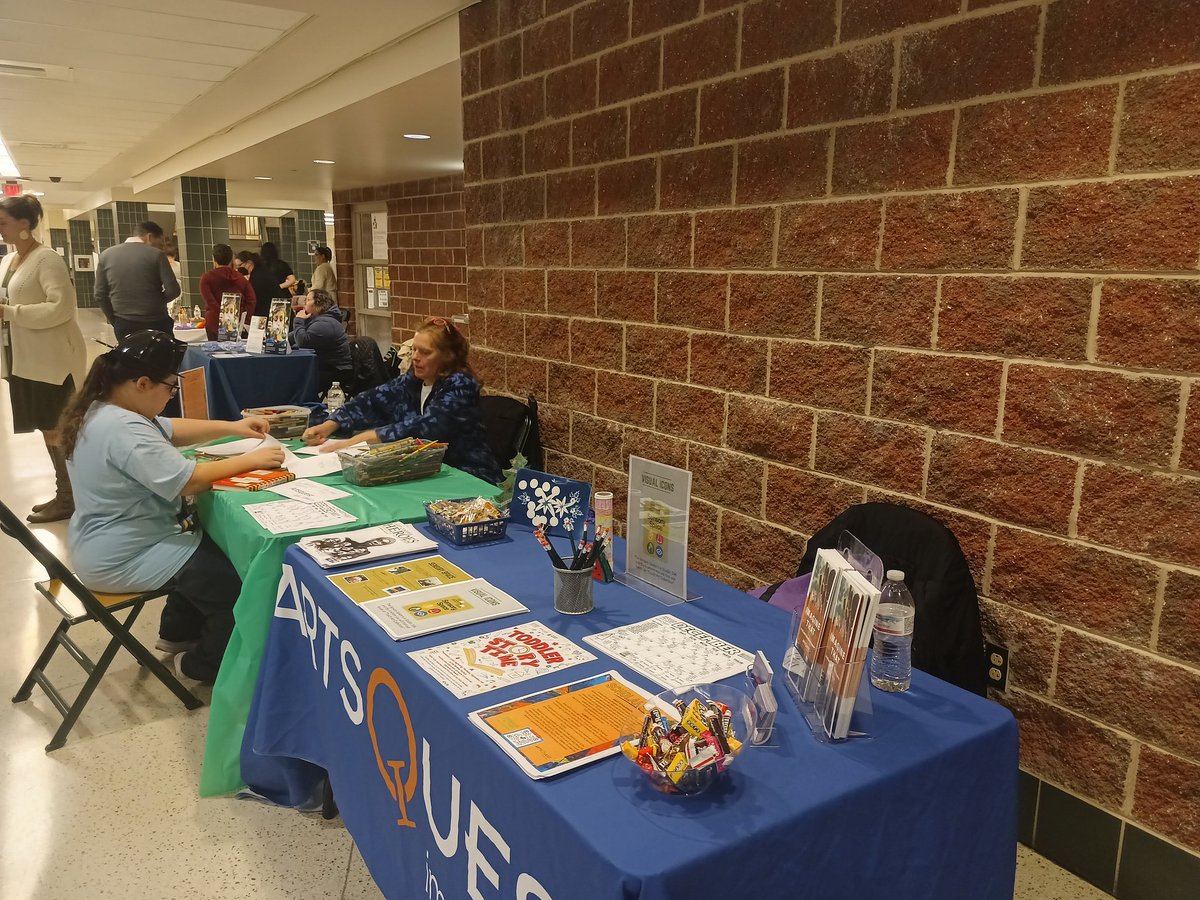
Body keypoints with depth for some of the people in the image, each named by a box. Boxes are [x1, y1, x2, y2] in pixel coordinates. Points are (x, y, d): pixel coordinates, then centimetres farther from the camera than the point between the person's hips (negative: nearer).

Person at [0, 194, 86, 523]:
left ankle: (68, 498, 7)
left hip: (51, 360, -8)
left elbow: (61, 308, -22)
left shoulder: (46, 259, -12)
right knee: (49, 430, 13)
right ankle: (65, 493, 22)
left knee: (55, 430, -3)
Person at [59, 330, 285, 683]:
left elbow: (169, 431, 14)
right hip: (121, 560, -11)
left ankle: (177, 633, 36)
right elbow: (186, 480, -31)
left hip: (112, 542, 11)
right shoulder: (123, 430, -31)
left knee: (210, 553, 26)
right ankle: (203, 665, 13)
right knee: (235, 579, -7)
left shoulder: (102, 409, 3)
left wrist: (231, 428, 7)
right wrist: (249, 461, -20)